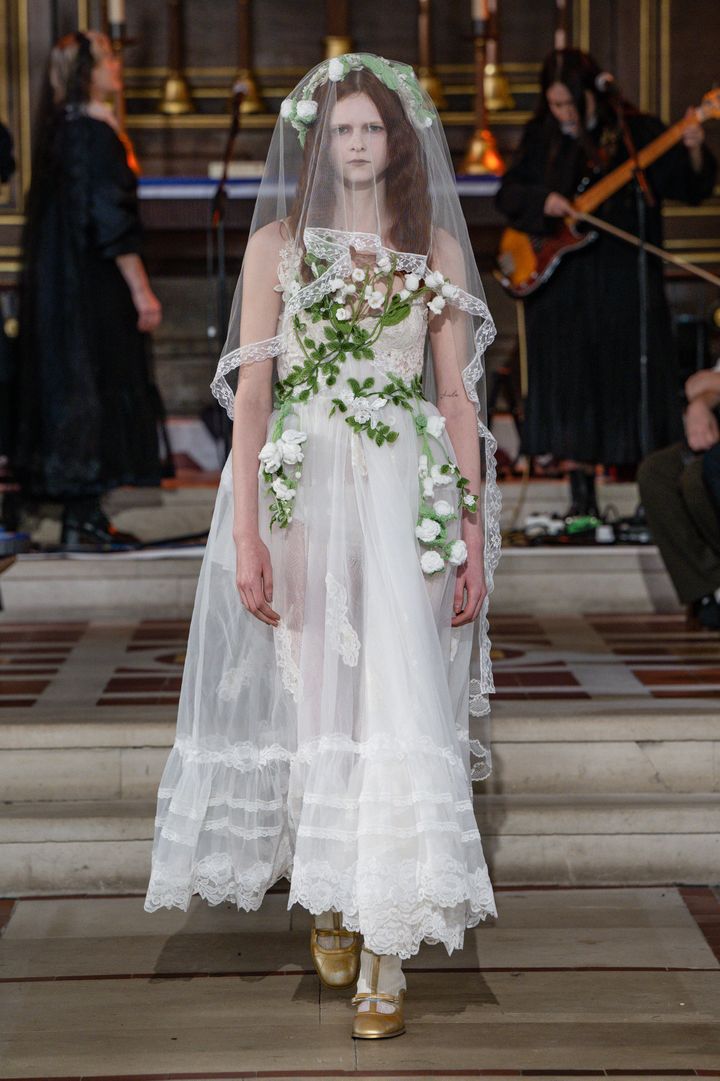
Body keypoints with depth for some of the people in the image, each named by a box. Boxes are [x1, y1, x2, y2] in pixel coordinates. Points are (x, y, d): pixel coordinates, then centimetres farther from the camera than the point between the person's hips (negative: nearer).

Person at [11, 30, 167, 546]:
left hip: (63, 285, 10)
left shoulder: (64, 130, 13)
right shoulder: (95, 134, -16)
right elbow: (111, 219, -20)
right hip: (94, 287, -10)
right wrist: (141, 290, -17)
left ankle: (84, 516, 15)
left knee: (76, 396, 11)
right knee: (95, 392, -5)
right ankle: (82, 517, -2)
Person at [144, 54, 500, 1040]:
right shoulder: (278, 244, 6)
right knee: (316, 695, 3)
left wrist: (473, 531, 1)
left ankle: (386, 949, -5)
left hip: (406, 498, 0)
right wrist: (245, 533, -9)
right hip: (303, 492, 0)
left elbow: (458, 396, 8)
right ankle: (329, 898, 27)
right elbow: (250, 393, 0)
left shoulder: (436, 247, 10)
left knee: (400, 703, -8)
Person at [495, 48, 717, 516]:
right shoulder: (541, 137, 7)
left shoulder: (639, 132, -2)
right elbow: (508, 193, 8)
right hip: (560, 285, 3)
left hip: (625, 283, -2)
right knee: (570, 388, 5)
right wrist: (542, 202, -12)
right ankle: (582, 498, 14)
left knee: (634, 385, -1)